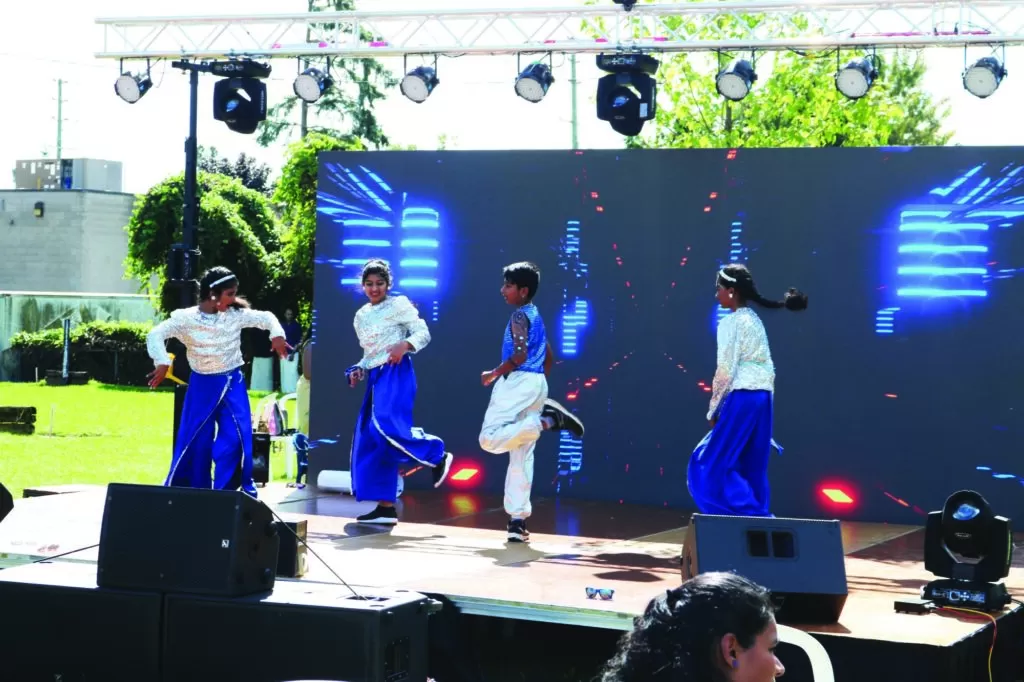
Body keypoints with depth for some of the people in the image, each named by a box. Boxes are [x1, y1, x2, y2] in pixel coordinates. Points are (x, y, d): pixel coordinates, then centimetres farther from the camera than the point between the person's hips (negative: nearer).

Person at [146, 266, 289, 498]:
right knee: (195, 443, 4)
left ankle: (226, 493, 5)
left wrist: (277, 335, -13)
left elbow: (266, 318, 7)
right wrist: (163, 363, -26)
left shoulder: (236, 314, -3)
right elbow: (155, 335, -13)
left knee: (236, 440, -6)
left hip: (233, 384, 2)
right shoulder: (186, 318, -10)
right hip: (203, 385, -2)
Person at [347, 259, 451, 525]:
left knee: (386, 426, -28)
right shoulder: (361, 316, 18)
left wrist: (404, 345, -23)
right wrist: (358, 371, 7)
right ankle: (386, 507, 3)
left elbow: (423, 333, -5)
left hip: (396, 374, -7)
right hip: (375, 378, 7)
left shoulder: (399, 304, 0)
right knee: (369, 441, 1)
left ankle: (438, 456, -7)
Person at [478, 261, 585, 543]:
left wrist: (494, 373, -8)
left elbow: (519, 354, -19)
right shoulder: (536, 315, 18)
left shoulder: (519, 316, -9)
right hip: (537, 383, 9)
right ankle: (518, 520, 3)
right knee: (522, 457, 6)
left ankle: (547, 420, -18)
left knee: (490, 440, -13)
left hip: (518, 382, -9)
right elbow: (549, 356, 24)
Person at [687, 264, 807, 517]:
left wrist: (714, 410, -5)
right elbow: (768, 368, 16)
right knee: (752, 468, 10)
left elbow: (726, 371, -13)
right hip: (763, 396, 9)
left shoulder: (731, 322, -9)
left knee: (714, 464, -3)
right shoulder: (755, 320, 16)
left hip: (742, 397, -9)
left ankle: (753, 517, -12)